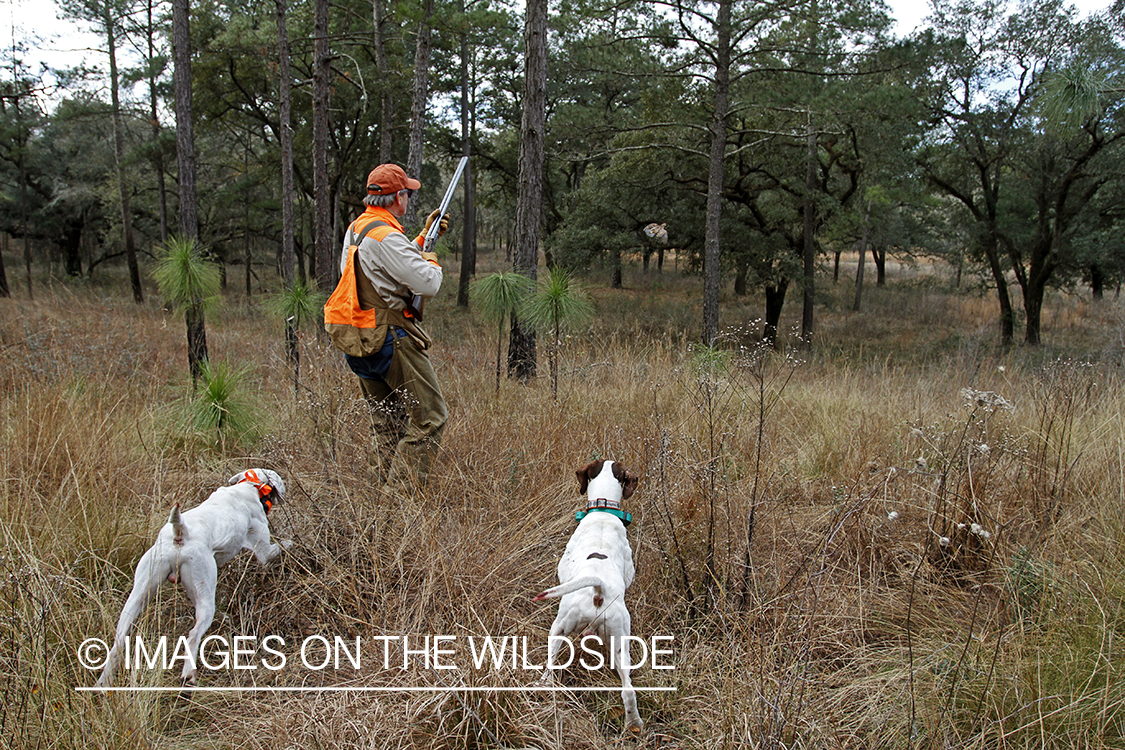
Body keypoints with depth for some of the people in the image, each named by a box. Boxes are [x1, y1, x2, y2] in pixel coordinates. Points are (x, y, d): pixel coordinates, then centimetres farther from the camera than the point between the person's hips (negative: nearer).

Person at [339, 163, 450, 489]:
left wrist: (424, 236, 26)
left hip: (360, 342, 10)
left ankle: (388, 486, 22)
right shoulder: (386, 236, -19)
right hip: (391, 339, -10)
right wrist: (432, 262, 1)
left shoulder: (355, 229, 13)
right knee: (429, 417, -4)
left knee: (388, 425, 17)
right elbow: (427, 283, -20)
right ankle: (403, 490, -5)